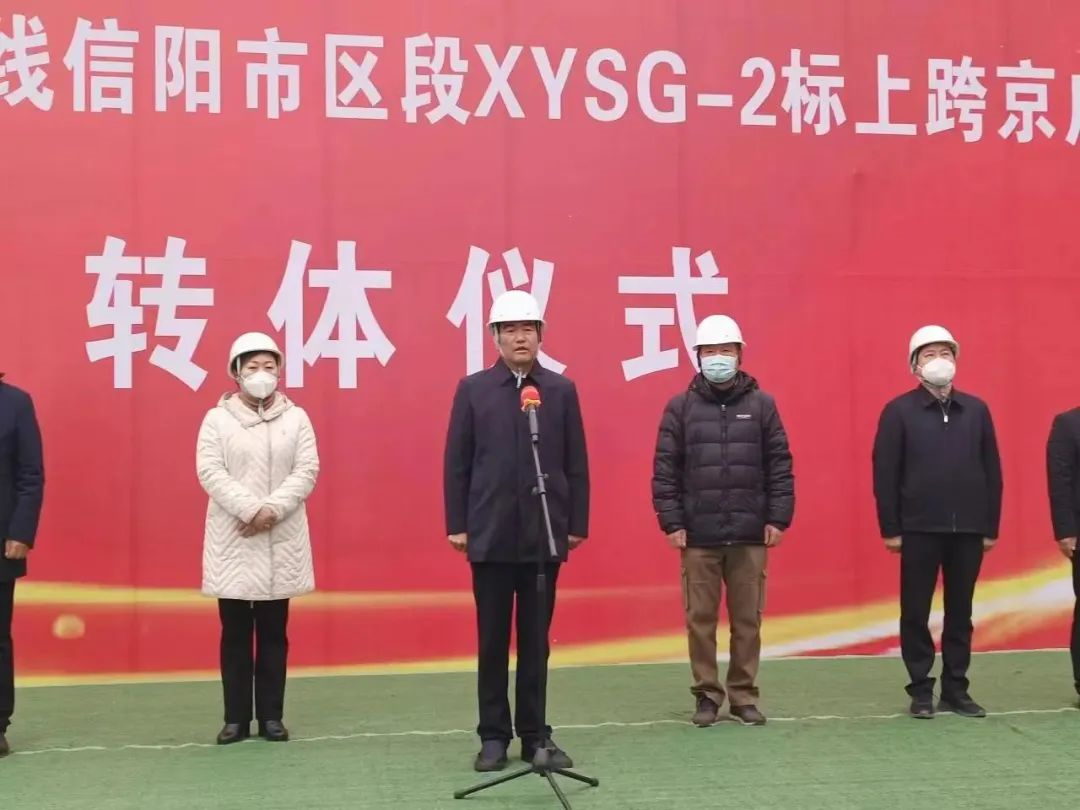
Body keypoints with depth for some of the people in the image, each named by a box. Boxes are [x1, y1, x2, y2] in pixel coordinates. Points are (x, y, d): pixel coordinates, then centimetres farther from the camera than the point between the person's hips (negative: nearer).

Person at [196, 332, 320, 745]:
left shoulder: (296, 418, 5)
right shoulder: (217, 419, 1)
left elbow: (307, 471, -3)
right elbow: (210, 472, -8)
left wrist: (272, 510, -16)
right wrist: (250, 510, -18)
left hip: (281, 541, 1)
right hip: (233, 541, -1)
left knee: (274, 633, 6)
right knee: (235, 633, 4)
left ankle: (271, 716, 13)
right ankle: (236, 718, 11)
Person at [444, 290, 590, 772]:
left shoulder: (562, 390, 5)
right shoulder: (473, 390, 2)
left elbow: (576, 464, 6)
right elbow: (456, 463, 2)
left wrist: (577, 523, 2)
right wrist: (456, 525, -2)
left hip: (545, 535, 1)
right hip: (490, 535, -1)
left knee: (536, 640, 8)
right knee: (493, 640, 5)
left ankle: (535, 734, 17)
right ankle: (493, 736, 14)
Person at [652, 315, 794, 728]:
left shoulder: (762, 404, 5)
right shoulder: (681, 407, 3)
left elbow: (780, 466, 5)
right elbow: (665, 469, 2)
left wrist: (778, 518, -1)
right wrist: (671, 521, -5)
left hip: (750, 534, 0)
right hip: (698, 535, 0)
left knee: (747, 619, 6)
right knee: (700, 619, 5)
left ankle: (744, 696, 17)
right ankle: (706, 696, 16)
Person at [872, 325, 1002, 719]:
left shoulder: (976, 409, 7)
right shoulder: (899, 411, -2)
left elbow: (992, 472, 8)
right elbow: (885, 474, -4)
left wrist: (991, 527, 4)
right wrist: (890, 529, -7)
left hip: (968, 530, 3)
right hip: (919, 530, -3)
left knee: (960, 612, 9)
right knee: (915, 613, 3)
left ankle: (956, 690, 18)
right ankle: (921, 690, 13)